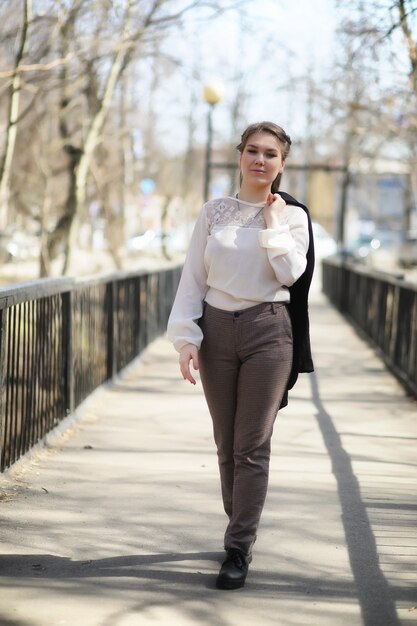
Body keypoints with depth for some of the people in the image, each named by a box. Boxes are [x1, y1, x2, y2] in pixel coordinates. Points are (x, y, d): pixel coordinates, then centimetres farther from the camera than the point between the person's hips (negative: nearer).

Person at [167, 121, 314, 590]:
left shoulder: (291, 216, 3)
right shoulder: (213, 213, 7)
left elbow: (289, 273, -12)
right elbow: (192, 279, 4)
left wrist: (272, 223, -8)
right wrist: (186, 338, -5)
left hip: (267, 331, -2)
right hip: (217, 329, 2)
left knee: (252, 446, -3)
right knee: (226, 443, 9)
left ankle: (238, 550, 1)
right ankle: (239, 526, 27)